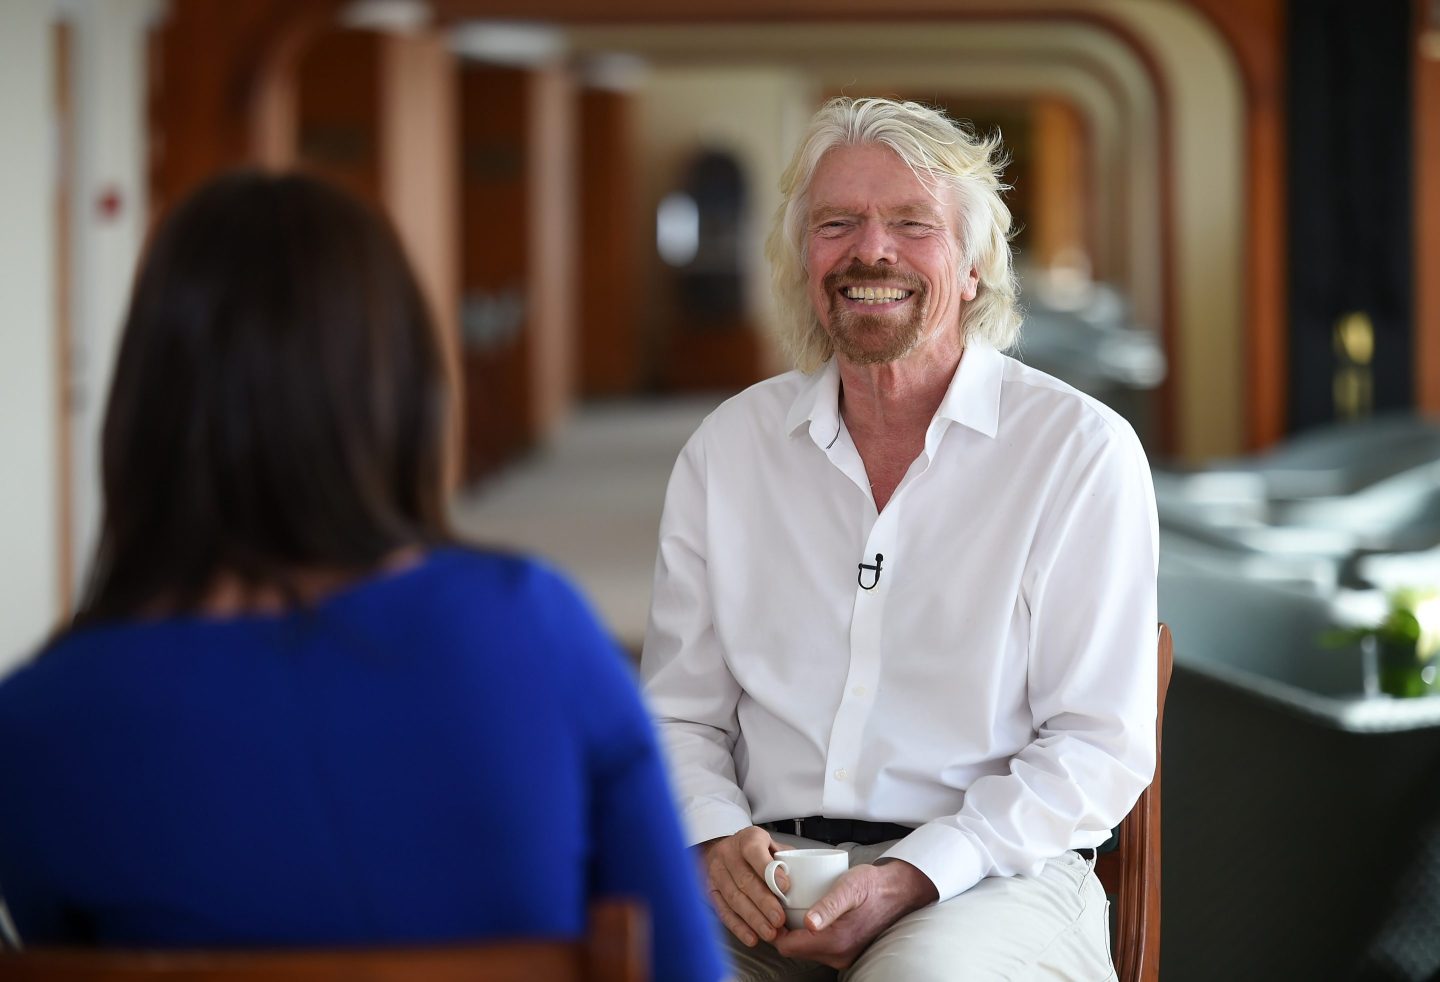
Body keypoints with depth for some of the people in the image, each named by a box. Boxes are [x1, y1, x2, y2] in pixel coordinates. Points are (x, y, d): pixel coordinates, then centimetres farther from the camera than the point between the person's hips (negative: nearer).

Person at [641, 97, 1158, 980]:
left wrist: (910, 878, -17)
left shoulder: (1083, 451, 0)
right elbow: (681, 710, 15)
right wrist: (718, 840, -8)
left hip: (992, 875, -2)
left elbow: (1100, 746, -4)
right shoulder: (729, 449, 12)